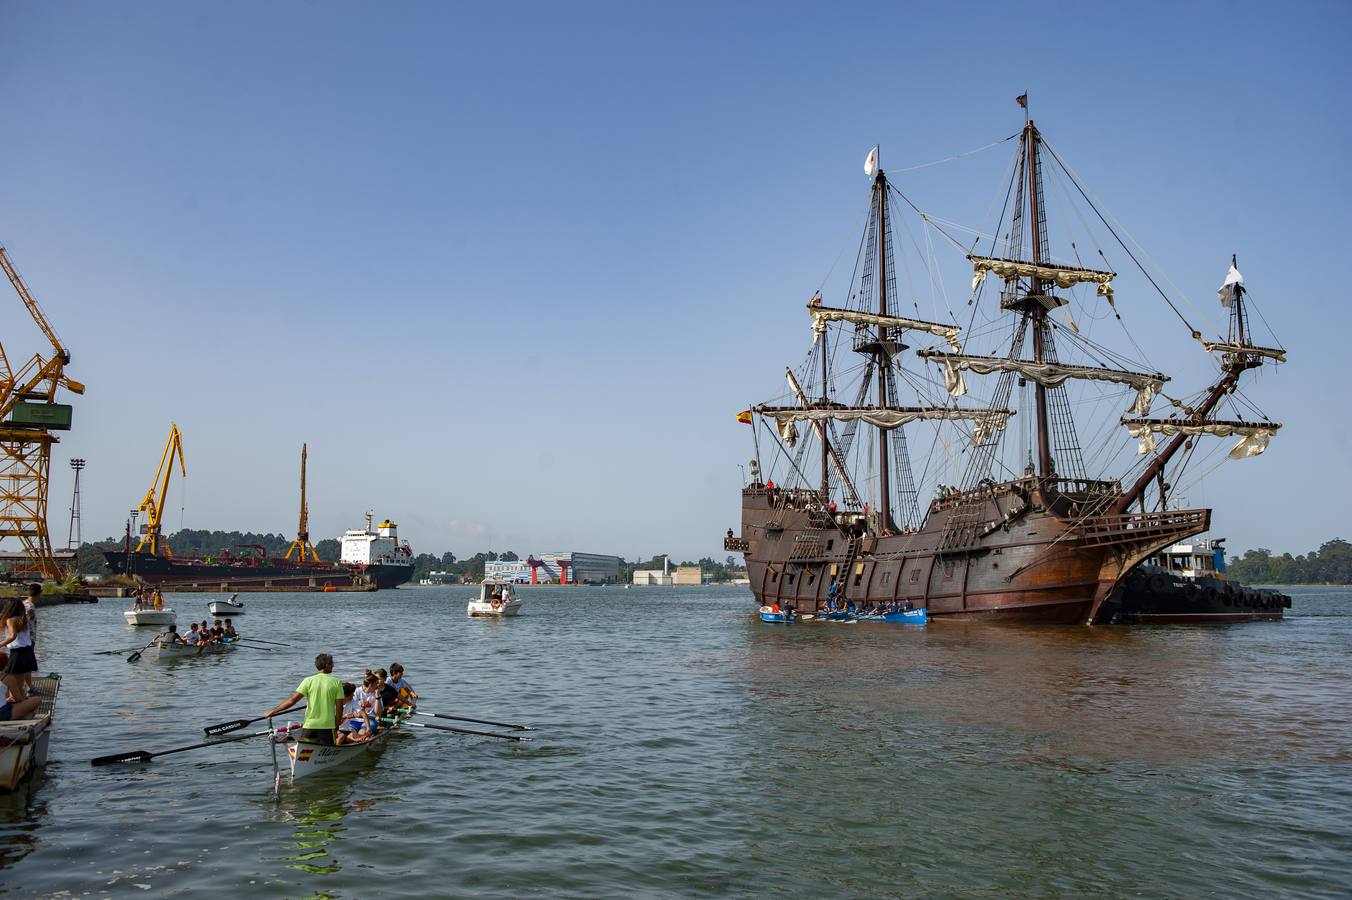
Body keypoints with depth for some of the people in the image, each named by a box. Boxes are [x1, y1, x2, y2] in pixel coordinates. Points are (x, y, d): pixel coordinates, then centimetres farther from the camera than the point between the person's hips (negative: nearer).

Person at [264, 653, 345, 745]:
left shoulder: (309, 681, 0)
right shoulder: (337, 683, -1)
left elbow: (292, 701, -6)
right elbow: (339, 708, -2)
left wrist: (272, 711, 4)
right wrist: (336, 728, 8)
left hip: (309, 725, 1)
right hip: (328, 727, -1)